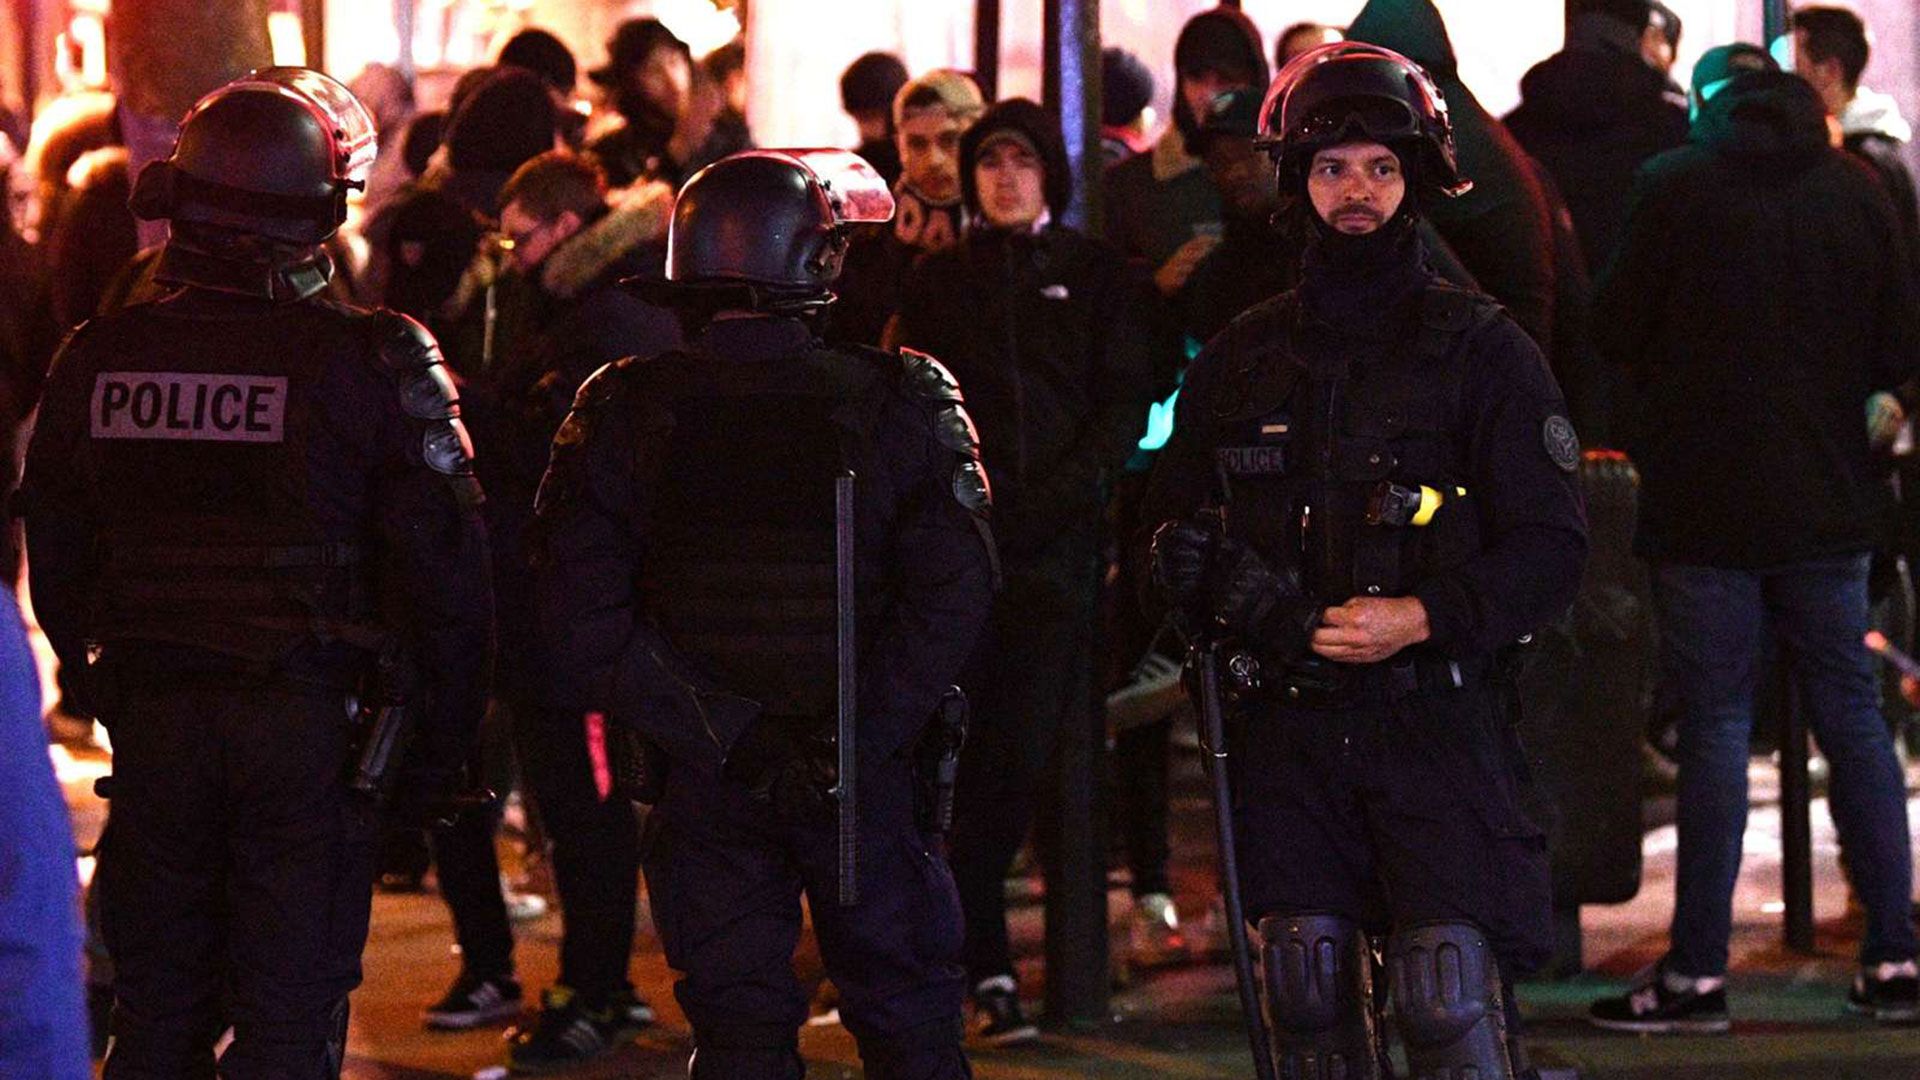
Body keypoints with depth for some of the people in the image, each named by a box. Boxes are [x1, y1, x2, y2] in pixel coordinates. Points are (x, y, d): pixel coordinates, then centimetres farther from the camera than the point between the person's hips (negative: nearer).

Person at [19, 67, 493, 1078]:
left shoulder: (96, 360, 1)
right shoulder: (373, 361, -11)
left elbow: (54, 570, 9)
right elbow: (444, 574, -10)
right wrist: (435, 752, 0)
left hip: (154, 725, 4)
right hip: (309, 725, -3)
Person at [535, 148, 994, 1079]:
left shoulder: (621, 415, -5)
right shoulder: (903, 401, -9)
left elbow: (582, 626, -11)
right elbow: (950, 593, -15)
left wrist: (720, 732, -10)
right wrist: (854, 740, -13)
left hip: (702, 784, 1)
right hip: (869, 778, -1)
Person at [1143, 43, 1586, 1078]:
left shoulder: (1482, 348, 1)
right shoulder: (1242, 356, 12)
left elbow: (1551, 549, -3)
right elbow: (1170, 518, 21)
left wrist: (1422, 618, -18)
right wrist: (1220, 587, -2)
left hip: (1437, 719, -4)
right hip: (1289, 726, 4)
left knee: (1449, 986, -13)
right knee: (1306, 987, 4)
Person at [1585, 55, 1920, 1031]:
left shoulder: (1675, 186, -7)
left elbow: (1617, 331, -3)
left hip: (1704, 499, -3)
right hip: (1826, 501, 3)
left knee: (1714, 721, -1)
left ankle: (1697, 972, -1)